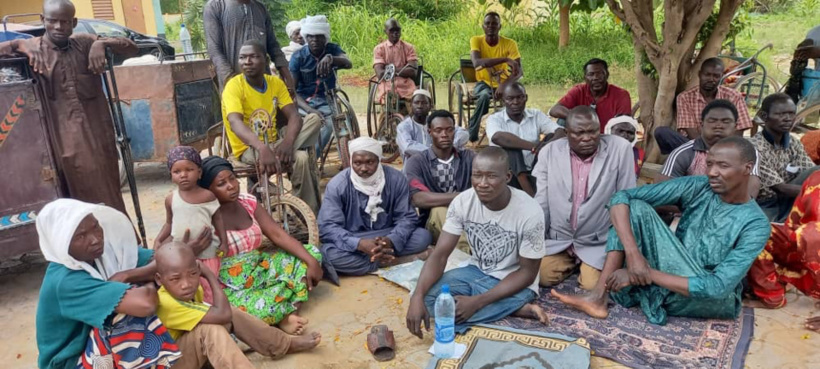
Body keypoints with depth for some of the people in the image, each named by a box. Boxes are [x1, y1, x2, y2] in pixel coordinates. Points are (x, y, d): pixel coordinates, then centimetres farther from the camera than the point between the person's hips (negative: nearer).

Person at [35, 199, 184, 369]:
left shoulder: (104, 249, -9)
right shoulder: (65, 281, -30)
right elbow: (145, 303, -43)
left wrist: (126, 276, -27)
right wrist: (150, 284, -21)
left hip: (97, 337, 8)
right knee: (134, 320, -30)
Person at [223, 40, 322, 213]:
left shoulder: (276, 82, 2)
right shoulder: (234, 86, -15)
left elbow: (294, 116, -8)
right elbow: (235, 123, -31)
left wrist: (287, 143, -31)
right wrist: (263, 148, -50)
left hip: (273, 141, 6)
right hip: (249, 149, -6)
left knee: (314, 119, -15)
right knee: (301, 158, -30)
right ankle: (309, 212, -9)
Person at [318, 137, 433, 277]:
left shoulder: (396, 179, -9)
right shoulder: (337, 185, -15)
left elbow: (407, 217, -9)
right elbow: (327, 227, -20)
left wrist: (391, 241, -32)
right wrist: (360, 244, -37)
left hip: (387, 238, 1)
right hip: (353, 243, -1)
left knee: (423, 236, -20)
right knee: (329, 254, -35)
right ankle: (390, 261, -24)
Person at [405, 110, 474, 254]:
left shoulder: (469, 157, 5)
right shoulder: (416, 162, -5)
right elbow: (418, 199, -22)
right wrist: (460, 196, -31)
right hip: (433, 224, -2)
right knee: (439, 210, -34)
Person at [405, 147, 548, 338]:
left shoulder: (530, 213, -25)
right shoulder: (462, 202, -15)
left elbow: (527, 273, -16)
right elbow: (440, 254, -15)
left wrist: (478, 302, -26)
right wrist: (417, 296, -33)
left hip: (514, 283, -6)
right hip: (476, 272, 6)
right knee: (427, 298, -20)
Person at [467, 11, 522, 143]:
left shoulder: (510, 44, -10)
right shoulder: (476, 40, -12)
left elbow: (519, 71, -19)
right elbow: (476, 63, -32)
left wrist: (504, 84, -38)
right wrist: (505, 59, -39)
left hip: (503, 83, 1)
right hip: (484, 83, -1)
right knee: (484, 95, -37)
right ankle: (472, 136, -22)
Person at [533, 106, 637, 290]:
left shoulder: (620, 149, -11)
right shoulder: (549, 152, -5)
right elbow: (541, 203, 1)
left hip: (598, 241, -2)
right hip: (558, 239, 2)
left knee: (593, 285, -17)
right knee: (542, 276, -12)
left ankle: (588, 266, 19)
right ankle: (573, 263, 20)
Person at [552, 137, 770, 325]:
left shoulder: (756, 224, -18)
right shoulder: (696, 187, -9)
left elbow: (718, 287, -28)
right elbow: (621, 197, -19)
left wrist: (649, 273, -30)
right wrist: (633, 253, -32)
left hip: (714, 301, -3)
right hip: (671, 277, 3)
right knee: (635, 207, -18)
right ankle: (599, 297, -25)